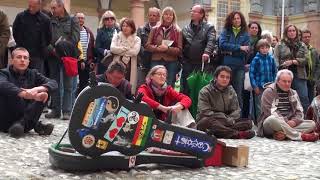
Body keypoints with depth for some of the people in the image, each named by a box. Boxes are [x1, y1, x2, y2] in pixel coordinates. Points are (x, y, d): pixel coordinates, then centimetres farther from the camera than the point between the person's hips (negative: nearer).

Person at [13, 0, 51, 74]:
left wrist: (42, 47, 7)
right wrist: (20, 45, 11)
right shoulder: (20, 16, 0)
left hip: (38, 55, -1)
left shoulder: (45, 19, -1)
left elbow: (48, 37, 8)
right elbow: (15, 32, 11)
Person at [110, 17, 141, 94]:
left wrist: (120, 50, -5)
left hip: (130, 67, 0)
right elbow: (112, 48, -7)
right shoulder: (116, 36, 10)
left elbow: (135, 51, -11)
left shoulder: (136, 39, 6)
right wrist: (127, 48, -6)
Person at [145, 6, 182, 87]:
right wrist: (157, 48, -13)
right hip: (156, 61, 1)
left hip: (171, 63, -1)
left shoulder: (178, 31, 3)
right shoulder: (155, 29, 8)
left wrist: (168, 49, -17)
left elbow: (179, 50, -1)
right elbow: (147, 45, 6)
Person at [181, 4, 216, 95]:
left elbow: (211, 41, -14)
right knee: (185, 89, 6)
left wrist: (207, 52, -32)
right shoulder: (185, 28, 13)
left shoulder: (209, 27, 3)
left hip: (201, 63, -3)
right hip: (187, 63, 3)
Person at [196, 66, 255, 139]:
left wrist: (231, 119, -16)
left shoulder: (231, 91, 11)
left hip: (226, 122, 5)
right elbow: (205, 112, -15)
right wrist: (226, 120, -22)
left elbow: (236, 110, 8)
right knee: (208, 121, -39)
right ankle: (236, 134, -39)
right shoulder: (205, 91, -5)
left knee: (248, 122, -15)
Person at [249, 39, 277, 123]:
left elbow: (274, 72, 10)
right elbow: (251, 73, -8)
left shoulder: (271, 58, 2)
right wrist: (255, 86, -10)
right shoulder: (256, 59, -8)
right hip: (259, 86, -3)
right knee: (259, 106, 4)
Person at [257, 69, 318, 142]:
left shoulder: (293, 93, 14)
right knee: (272, 119, -39)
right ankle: (301, 136, -30)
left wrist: (294, 121, -13)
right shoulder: (269, 92, -4)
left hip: (288, 124, 6)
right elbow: (270, 112, -14)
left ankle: (284, 133, -32)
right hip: (269, 125, -6)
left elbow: (299, 111, 10)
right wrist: (286, 122, -22)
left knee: (312, 124, -12)